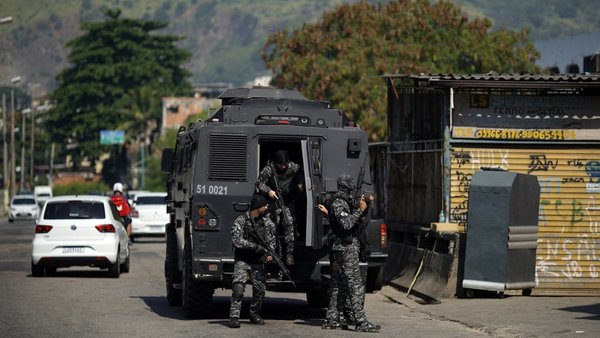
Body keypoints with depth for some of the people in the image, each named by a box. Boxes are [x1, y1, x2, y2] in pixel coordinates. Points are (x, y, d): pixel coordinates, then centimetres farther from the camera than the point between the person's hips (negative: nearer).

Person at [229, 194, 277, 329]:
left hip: (258, 261, 5)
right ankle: (234, 317, -17)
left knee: (260, 289, 5)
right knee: (238, 287, -18)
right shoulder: (241, 220, -11)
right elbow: (237, 240, -20)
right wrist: (256, 247, -21)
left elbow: (271, 238, 17)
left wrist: (270, 253, 1)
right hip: (242, 260, -5)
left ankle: (254, 315, 25)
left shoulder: (266, 220, 6)